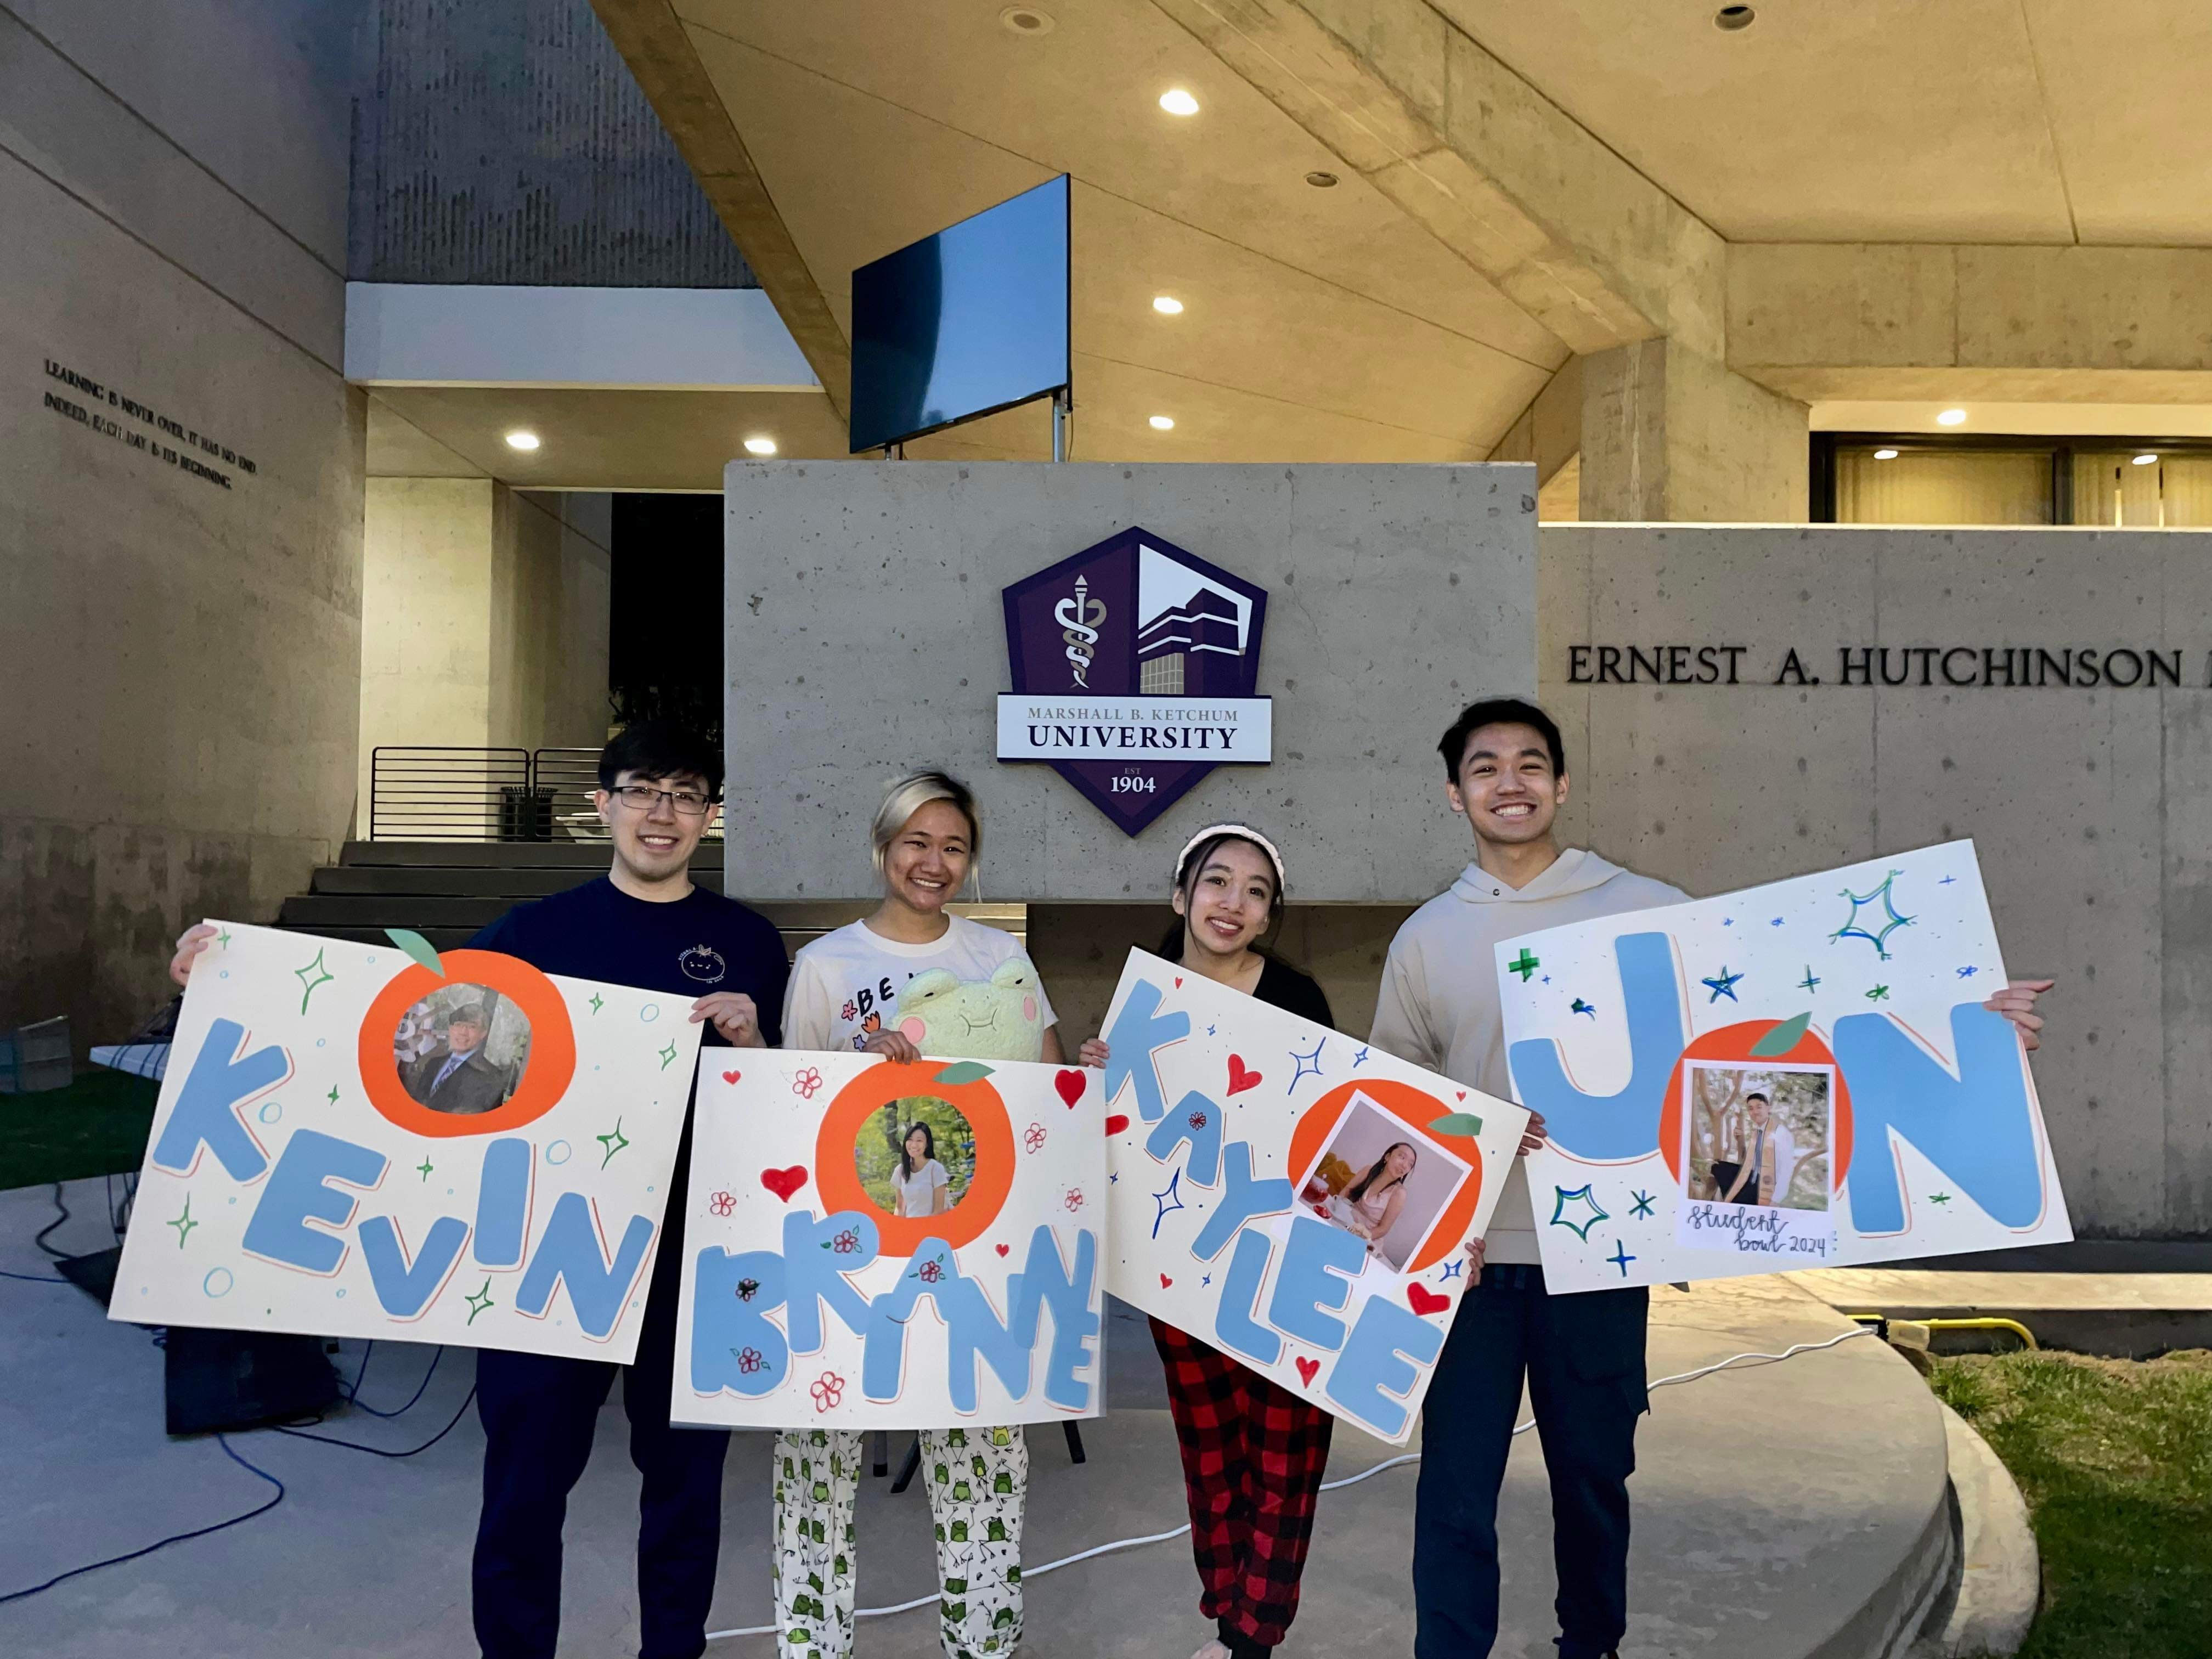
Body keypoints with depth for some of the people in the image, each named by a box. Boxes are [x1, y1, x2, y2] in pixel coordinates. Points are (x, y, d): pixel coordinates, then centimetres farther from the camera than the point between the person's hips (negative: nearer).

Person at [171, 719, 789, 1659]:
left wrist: (749, 1039, -16)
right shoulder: (539, 929, 2)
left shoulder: (748, 941, 2)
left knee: (686, 1474, 13)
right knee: (524, 1481, 7)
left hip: (693, 1254, 1)